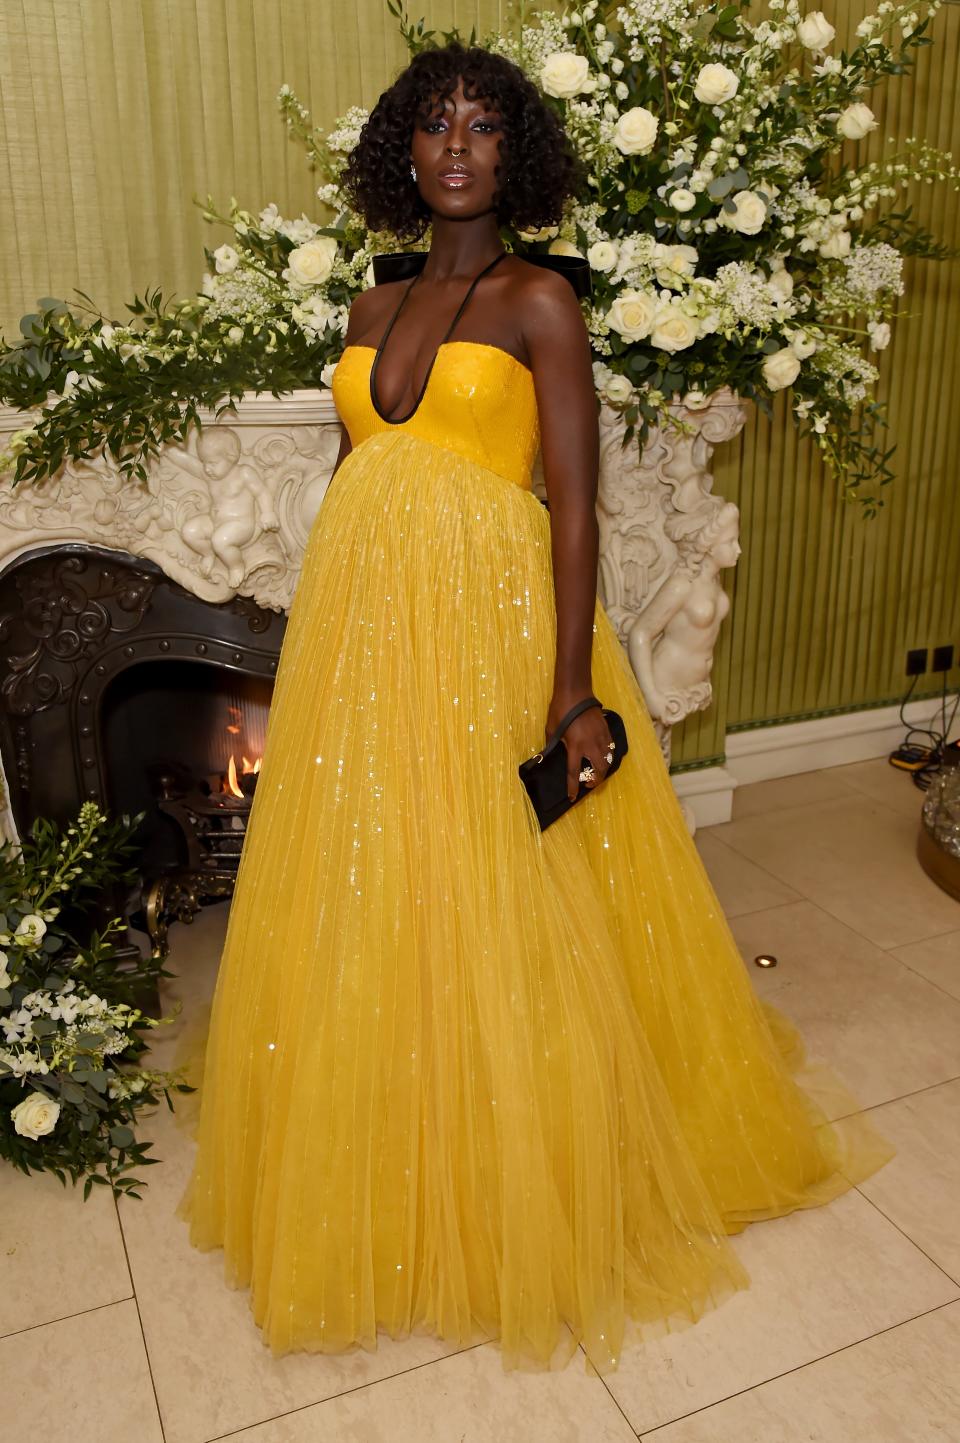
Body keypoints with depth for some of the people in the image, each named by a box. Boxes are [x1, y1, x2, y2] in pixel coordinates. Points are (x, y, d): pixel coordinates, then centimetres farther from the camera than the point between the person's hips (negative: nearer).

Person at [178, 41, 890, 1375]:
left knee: (492, 923, 2)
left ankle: (517, 1210, 25)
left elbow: (574, 503, -8)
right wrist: (315, 653, 14)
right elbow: (349, 479, 16)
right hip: (359, 627, 6)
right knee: (362, 913, 12)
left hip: (488, 624, -5)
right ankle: (378, 1204, 34)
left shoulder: (539, 301, 0)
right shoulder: (374, 310, 16)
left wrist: (572, 690, -17)